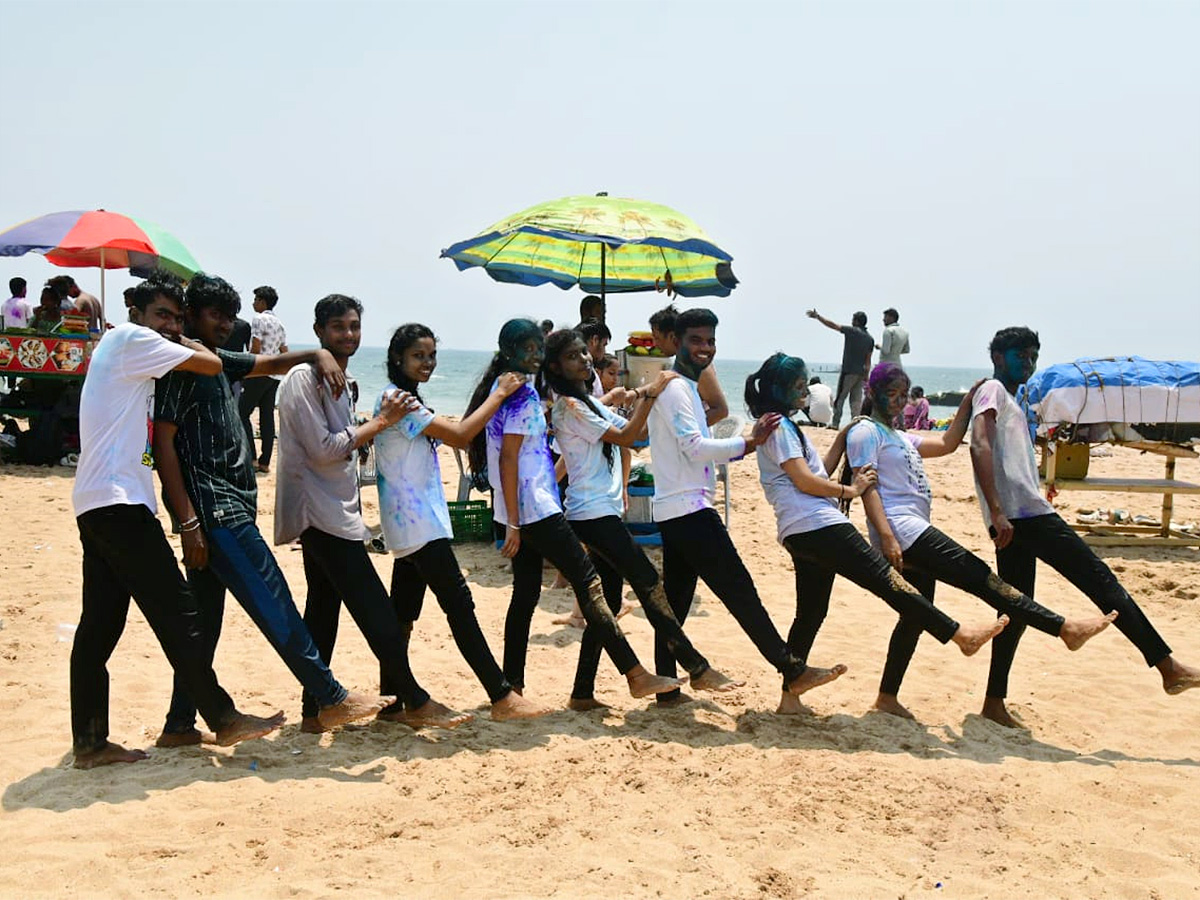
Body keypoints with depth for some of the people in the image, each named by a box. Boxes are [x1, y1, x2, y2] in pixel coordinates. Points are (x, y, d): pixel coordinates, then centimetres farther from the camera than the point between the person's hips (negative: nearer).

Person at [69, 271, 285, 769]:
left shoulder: (134, 360, 24)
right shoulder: (131, 338, -3)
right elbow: (212, 364, -7)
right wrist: (184, 343, 10)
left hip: (97, 504, 10)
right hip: (118, 499, -10)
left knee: (100, 625, 9)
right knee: (175, 610, -7)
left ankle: (89, 742, 13)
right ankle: (223, 719, -2)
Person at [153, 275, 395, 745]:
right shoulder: (181, 365, -8)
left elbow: (270, 362, 27)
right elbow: (164, 443, -14)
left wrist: (318, 355, 4)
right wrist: (188, 522, -19)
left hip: (228, 508, 10)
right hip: (213, 509, -10)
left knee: (205, 621, 12)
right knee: (275, 606, -8)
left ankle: (179, 726, 20)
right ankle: (333, 700, -3)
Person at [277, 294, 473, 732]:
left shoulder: (345, 384, 18)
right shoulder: (303, 379, -12)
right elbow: (323, 449, -18)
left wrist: (386, 418, 9)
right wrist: (381, 421, -14)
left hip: (336, 512, 10)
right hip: (319, 512, -10)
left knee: (323, 613, 11)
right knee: (377, 613, -7)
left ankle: (314, 711, 18)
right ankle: (415, 702, 1)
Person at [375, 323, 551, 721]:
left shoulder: (400, 398, 18)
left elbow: (452, 434, 16)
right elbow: (460, 435, -20)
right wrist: (499, 393, -13)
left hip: (410, 523, 11)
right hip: (418, 523, -11)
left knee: (403, 611, 13)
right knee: (458, 603, -10)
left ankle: (391, 694, 21)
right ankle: (502, 697, -7)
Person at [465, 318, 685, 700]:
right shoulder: (521, 393, -13)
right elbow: (508, 459, -19)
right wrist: (513, 523, -19)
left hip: (519, 510, 10)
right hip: (534, 507, -10)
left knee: (526, 594, 13)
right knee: (588, 582, -8)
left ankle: (511, 684, 17)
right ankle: (636, 675, -7)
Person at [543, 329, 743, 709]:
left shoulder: (591, 404, 19)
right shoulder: (568, 407, -10)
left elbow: (638, 431, 16)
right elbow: (625, 437, -14)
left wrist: (649, 396, 4)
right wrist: (650, 394, -12)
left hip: (603, 513, 10)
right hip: (593, 514, -10)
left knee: (607, 603, 10)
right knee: (649, 585, -8)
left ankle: (583, 693, 15)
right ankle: (698, 669, -2)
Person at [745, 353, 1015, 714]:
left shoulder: (783, 427, 23)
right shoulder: (780, 427, -8)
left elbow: (820, 471, 23)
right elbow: (804, 480, -16)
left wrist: (842, 439, 16)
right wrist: (850, 490, -7)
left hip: (801, 535, 11)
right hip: (817, 526, -11)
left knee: (810, 614, 11)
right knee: (887, 580, -6)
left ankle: (789, 697, 13)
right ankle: (961, 635, 0)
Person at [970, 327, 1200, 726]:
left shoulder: (1009, 400, 28)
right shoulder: (992, 390, -2)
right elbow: (980, 446, -17)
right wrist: (997, 512, -25)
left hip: (1020, 517, 10)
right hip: (1021, 513, -10)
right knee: (1098, 578, -6)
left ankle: (994, 703, 12)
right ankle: (1168, 666, -1)